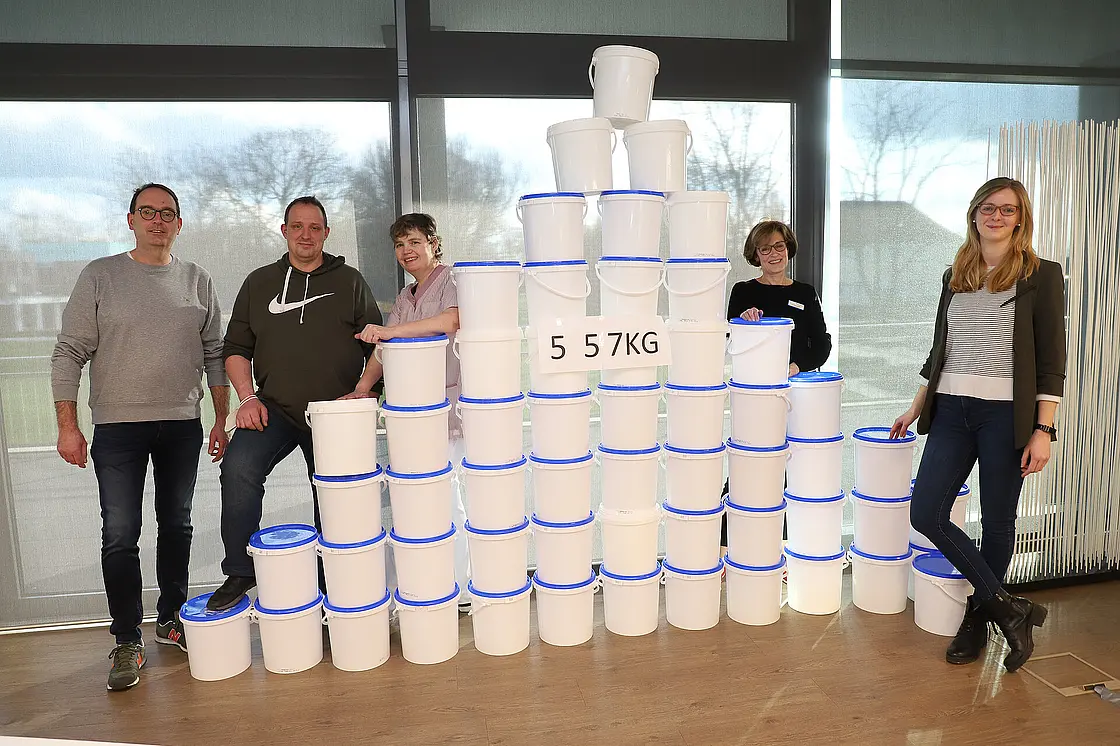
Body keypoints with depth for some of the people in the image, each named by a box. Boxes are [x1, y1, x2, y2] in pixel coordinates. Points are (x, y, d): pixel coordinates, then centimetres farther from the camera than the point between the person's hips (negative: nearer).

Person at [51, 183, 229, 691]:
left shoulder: (197, 281, 7)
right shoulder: (100, 276, 1)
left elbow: (214, 357, 10)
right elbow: (69, 353, -1)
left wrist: (222, 420, 6)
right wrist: (67, 426, -7)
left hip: (183, 425, 2)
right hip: (118, 426, -2)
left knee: (176, 526, 12)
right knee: (120, 534, -2)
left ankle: (171, 619, 27)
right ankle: (127, 641, 11)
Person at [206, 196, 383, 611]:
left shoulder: (350, 282, 9)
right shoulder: (259, 283, 13)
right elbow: (236, 347, 13)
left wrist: (363, 389, -8)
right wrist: (248, 397, -2)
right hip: (275, 409, 1)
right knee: (238, 468, -24)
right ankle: (239, 572, -9)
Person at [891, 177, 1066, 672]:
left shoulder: (1041, 276, -1)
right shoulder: (955, 277, 13)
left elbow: (1051, 361, -5)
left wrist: (1042, 431, -11)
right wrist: (917, 408, 18)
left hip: (1006, 414, -4)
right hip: (952, 410, 5)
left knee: (997, 522, 6)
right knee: (925, 513, -2)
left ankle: (979, 617, 26)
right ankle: (1008, 608, 11)